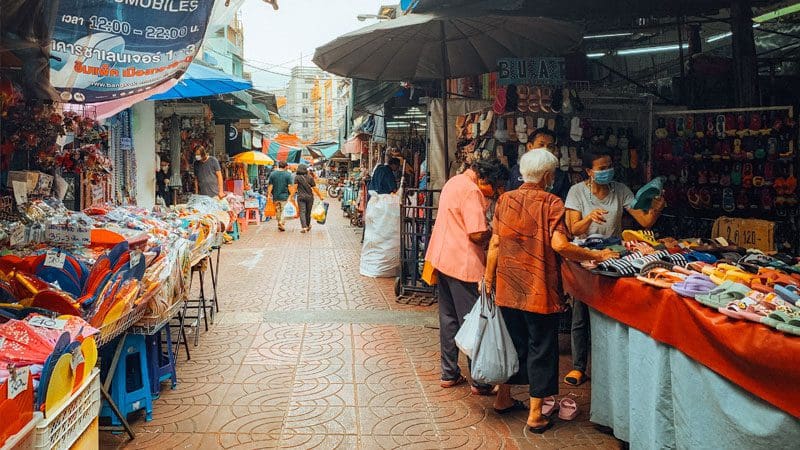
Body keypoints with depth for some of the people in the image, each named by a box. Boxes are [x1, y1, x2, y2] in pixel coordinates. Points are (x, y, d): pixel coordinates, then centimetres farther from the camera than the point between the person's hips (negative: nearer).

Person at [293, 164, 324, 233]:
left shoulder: (297, 177, -2)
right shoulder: (310, 177, 2)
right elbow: (314, 188, 1)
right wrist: (320, 196, 8)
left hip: (301, 197, -2)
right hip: (309, 197, 2)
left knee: (302, 212, -3)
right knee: (308, 212, 14)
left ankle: (304, 227, -16)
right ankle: (308, 226, 29)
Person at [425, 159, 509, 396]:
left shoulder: (454, 182, 14)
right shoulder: (471, 191, -18)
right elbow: (478, 235, -23)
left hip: (443, 260, 9)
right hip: (463, 264, -9)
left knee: (448, 318, 14)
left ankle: (449, 374, 23)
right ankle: (480, 381, 9)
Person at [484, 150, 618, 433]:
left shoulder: (505, 200, 3)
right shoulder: (551, 203, -10)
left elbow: (494, 243, 2)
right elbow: (558, 244, -22)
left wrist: (488, 278, 10)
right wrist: (596, 256, -12)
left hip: (508, 289, 5)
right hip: (539, 290, -5)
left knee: (513, 342, 20)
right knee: (541, 348, 7)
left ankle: (503, 398, 33)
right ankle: (535, 416, 13)